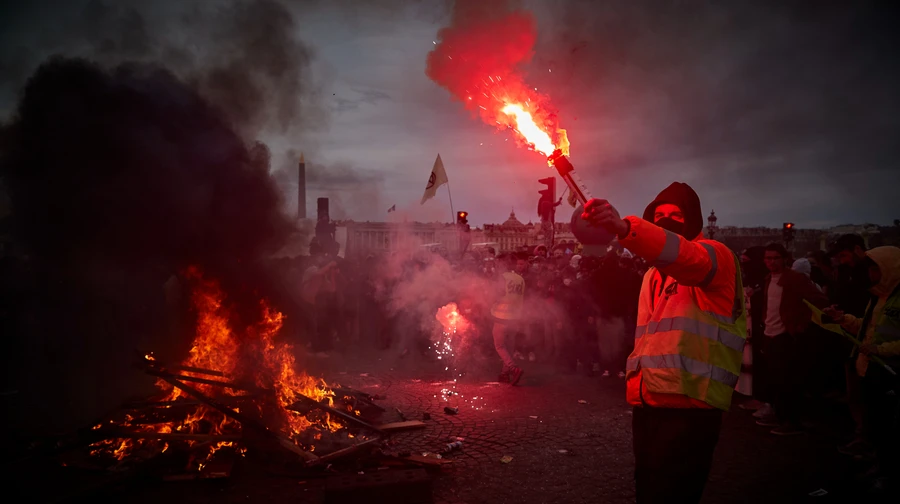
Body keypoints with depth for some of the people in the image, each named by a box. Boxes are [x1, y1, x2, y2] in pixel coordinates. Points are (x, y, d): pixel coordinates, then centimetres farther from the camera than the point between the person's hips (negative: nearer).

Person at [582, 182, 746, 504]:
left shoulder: (715, 256, -6)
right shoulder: (653, 274, 21)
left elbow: (686, 257, -31)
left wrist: (624, 227, -47)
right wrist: (634, 381, 15)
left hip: (689, 404, -8)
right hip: (648, 401, 8)